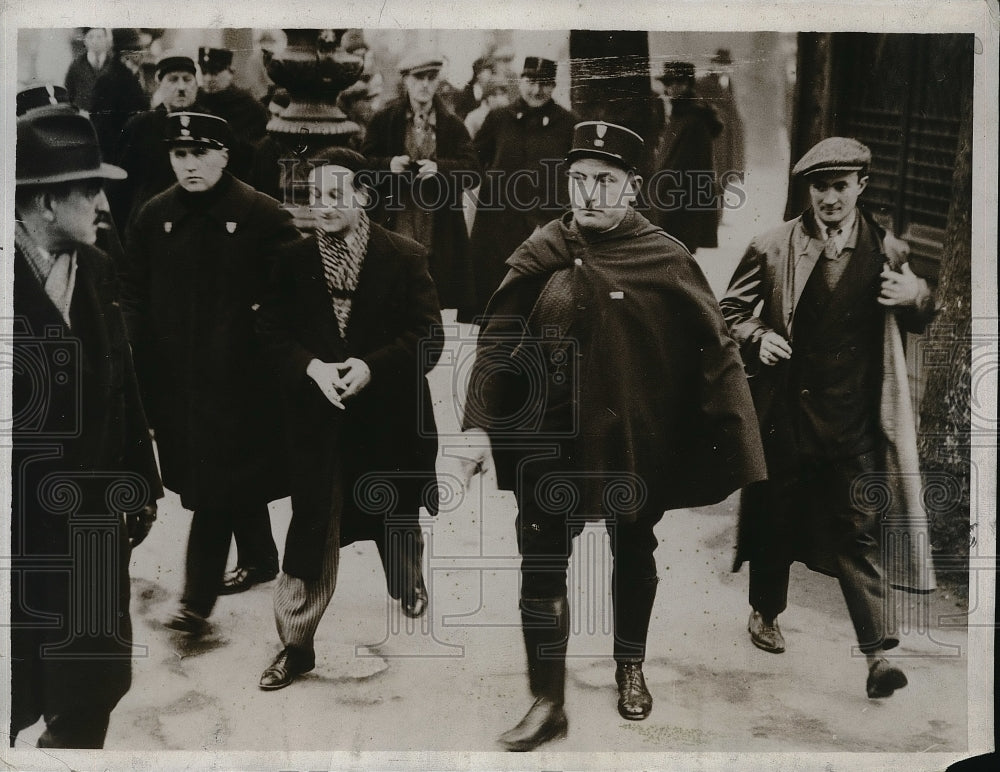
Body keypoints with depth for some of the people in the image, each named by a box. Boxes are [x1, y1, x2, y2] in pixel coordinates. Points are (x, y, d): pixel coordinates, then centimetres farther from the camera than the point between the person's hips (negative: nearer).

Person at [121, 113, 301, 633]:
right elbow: (135, 293, 9)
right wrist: (135, 352, -1)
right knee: (237, 476, 18)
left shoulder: (262, 215, -7)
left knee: (216, 486, -6)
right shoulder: (153, 217, 6)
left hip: (238, 375, -5)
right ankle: (260, 560, 38)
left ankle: (198, 600, -2)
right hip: (174, 374, 5)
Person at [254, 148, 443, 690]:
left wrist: (371, 367, -22)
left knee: (397, 518, 20)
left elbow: (427, 338, -9)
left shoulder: (405, 257, -6)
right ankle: (295, 642, 11)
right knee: (311, 529, 0)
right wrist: (311, 367, -20)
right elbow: (273, 333, -2)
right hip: (316, 418, 0)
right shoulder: (292, 260, 0)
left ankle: (409, 584, 52)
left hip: (388, 416, 0)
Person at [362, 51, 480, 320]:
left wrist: (439, 168, -19)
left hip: (440, 234, 1)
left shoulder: (452, 125, 7)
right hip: (393, 227, 0)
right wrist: (389, 165, -14)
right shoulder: (384, 120, 7)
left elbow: (473, 171, -1)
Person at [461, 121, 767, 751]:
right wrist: (480, 424, -7)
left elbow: (714, 349, -8)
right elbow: (498, 342, 1)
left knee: (634, 552, 17)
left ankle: (631, 668, 40)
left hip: (635, 441, -1)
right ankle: (548, 703, 10)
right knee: (541, 564, -2)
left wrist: (734, 445, -12)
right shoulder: (542, 254, -2)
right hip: (552, 440, 1)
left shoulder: (666, 260, -9)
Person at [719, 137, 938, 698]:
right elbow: (730, 309, 9)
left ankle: (878, 652, 2)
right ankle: (767, 612, 38)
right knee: (778, 519, 15)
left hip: (854, 421, 0)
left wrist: (917, 296, -9)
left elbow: (919, 320, 14)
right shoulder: (774, 248, -2)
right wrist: (757, 337, -12)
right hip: (788, 415, 0)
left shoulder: (889, 253, 2)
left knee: (860, 531, -1)